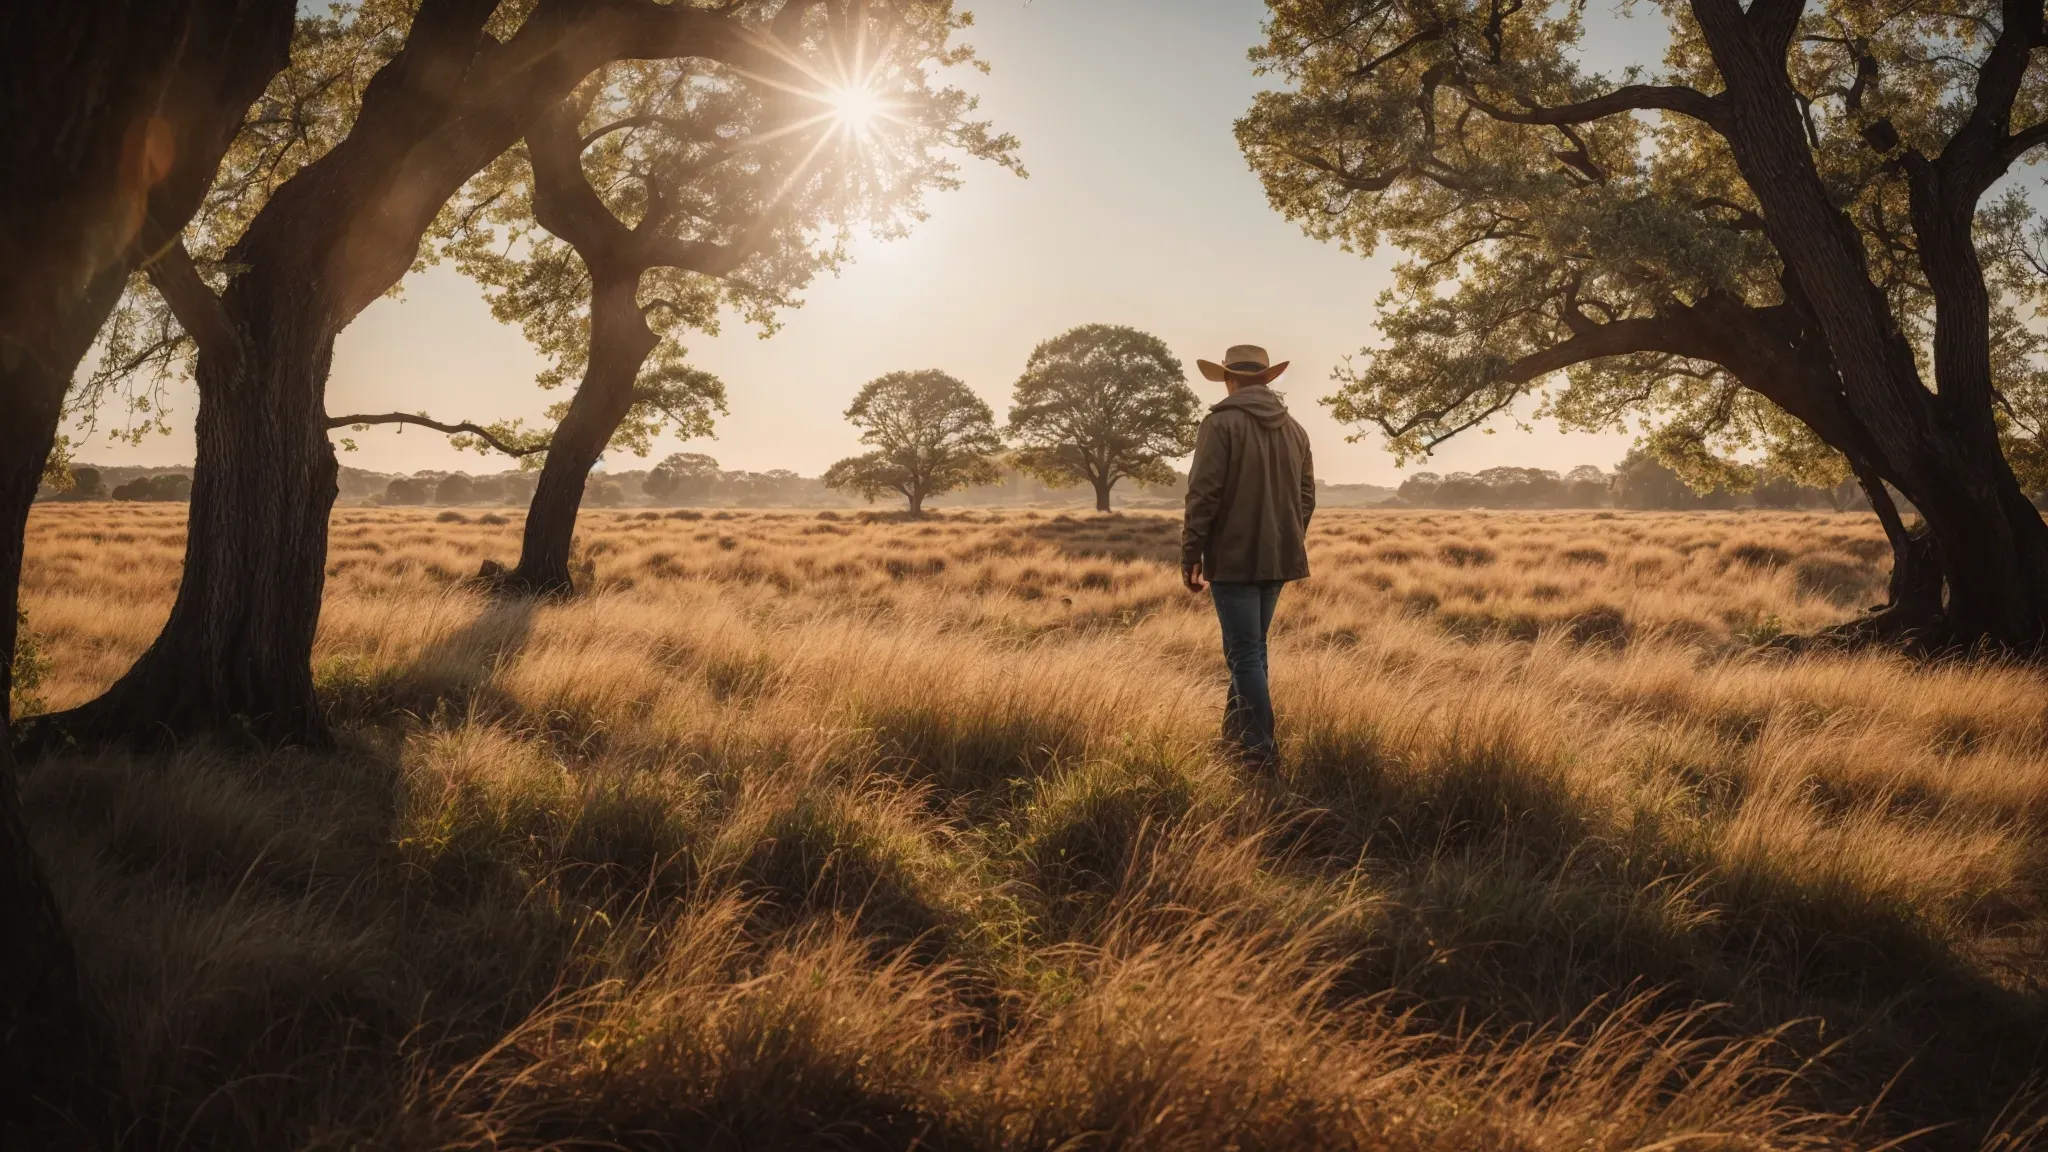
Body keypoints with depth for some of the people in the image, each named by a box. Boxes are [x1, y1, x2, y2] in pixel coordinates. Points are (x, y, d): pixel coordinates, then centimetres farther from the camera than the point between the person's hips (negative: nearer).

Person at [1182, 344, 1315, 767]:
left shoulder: (1222, 423, -10)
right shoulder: (1294, 428, 10)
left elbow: (1203, 494, -15)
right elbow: (1306, 498, 14)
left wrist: (1190, 555, -10)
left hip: (1234, 558, -7)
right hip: (1278, 558, 7)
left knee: (1245, 653, -3)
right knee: (1251, 646, 18)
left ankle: (1261, 749, -3)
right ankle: (1237, 727, 27)